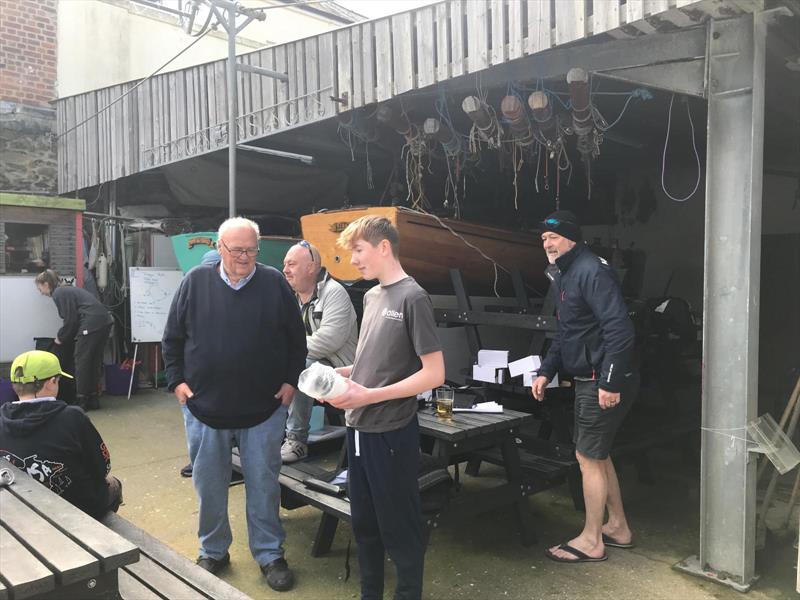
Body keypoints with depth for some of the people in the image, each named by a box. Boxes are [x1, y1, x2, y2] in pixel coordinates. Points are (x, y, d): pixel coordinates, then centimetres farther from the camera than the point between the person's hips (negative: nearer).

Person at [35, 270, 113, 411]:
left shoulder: (58, 294, -4)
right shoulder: (67, 290, 24)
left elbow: (70, 320, -9)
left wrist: (61, 337, 5)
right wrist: (63, 336, 25)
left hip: (92, 324, -9)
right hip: (105, 321, 9)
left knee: (81, 361, 1)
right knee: (94, 362, 15)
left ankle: (81, 402, 5)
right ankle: (93, 400, 21)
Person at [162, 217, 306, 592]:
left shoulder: (275, 283, -3)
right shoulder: (196, 282, -1)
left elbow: (296, 340, 4)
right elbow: (172, 339, 6)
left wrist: (291, 381, -1)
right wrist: (176, 380, 0)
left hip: (264, 408, -1)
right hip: (204, 407, 1)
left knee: (263, 485, 9)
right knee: (209, 486, 14)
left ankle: (270, 554, 25)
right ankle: (213, 552, 33)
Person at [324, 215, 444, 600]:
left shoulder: (412, 298, -13)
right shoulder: (370, 297, 10)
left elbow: (433, 373, -17)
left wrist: (370, 396, -19)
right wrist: (339, 374, 2)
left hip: (391, 433, -8)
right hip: (359, 429, 8)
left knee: (399, 527, 7)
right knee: (364, 523, 19)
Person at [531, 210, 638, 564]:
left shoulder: (592, 271, -18)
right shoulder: (564, 275, 14)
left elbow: (619, 329, -26)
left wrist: (610, 383, -27)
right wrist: (546, 372, 15)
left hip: (604, 384, -10)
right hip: (587, 380, 10)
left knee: (589, 458, -1)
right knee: (597, 455, 19)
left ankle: (591, 542, 13)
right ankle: (618, 528, 34)